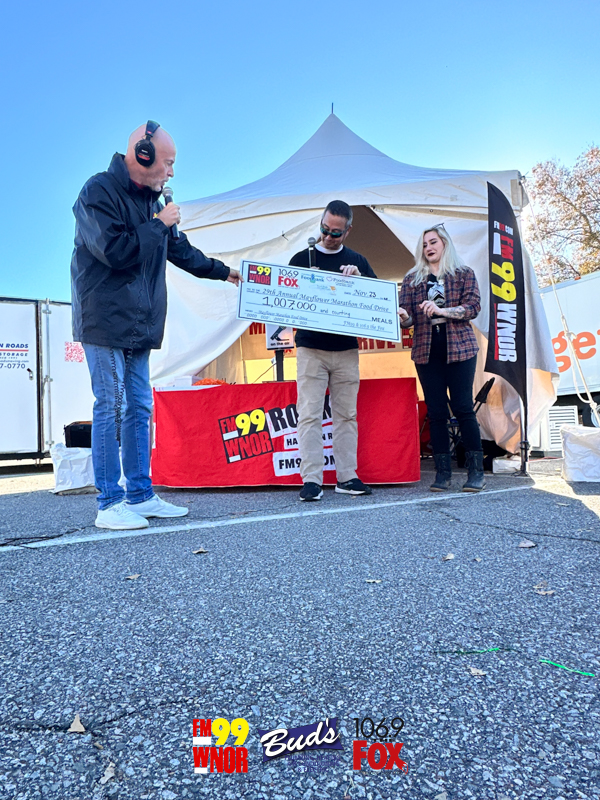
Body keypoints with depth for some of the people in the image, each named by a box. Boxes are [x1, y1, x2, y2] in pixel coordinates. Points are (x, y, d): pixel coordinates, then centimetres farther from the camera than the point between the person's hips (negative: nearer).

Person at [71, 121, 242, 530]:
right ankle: (110, 503, 0)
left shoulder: (149, 198, 18)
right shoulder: (100, 192, -8)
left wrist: (222, 271, 32)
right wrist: (158, 224, -10)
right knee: (111, 407, -8)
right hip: (105, 321, -8)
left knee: (139, 408, 7)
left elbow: (179, 249, 27)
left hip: (138, 324, 8)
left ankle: (140, 496, 15)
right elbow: (115, 251, -21)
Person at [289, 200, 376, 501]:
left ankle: (347, 476, 15)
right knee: (309, 414, -6)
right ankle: (311, 479, -1)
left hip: (346, 350, 2)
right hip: (310, 348, -2)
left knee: (347, 414, 6)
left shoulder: (357, 261, 13)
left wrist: (358, 279, -9)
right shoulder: (302, 258, 8)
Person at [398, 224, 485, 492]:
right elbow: (407, 315, 5)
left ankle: (476, 471, 6)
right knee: (435, 411, 2)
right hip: (426, 351, 2)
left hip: (459, 348, -2)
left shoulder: (463, 274, 8)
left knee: (462, 407, -5)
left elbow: (474, 306, -5)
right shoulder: (412, 279, 14)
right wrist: (403, 317, -19)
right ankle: (443, 472, 9)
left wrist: (442, 310, -19)